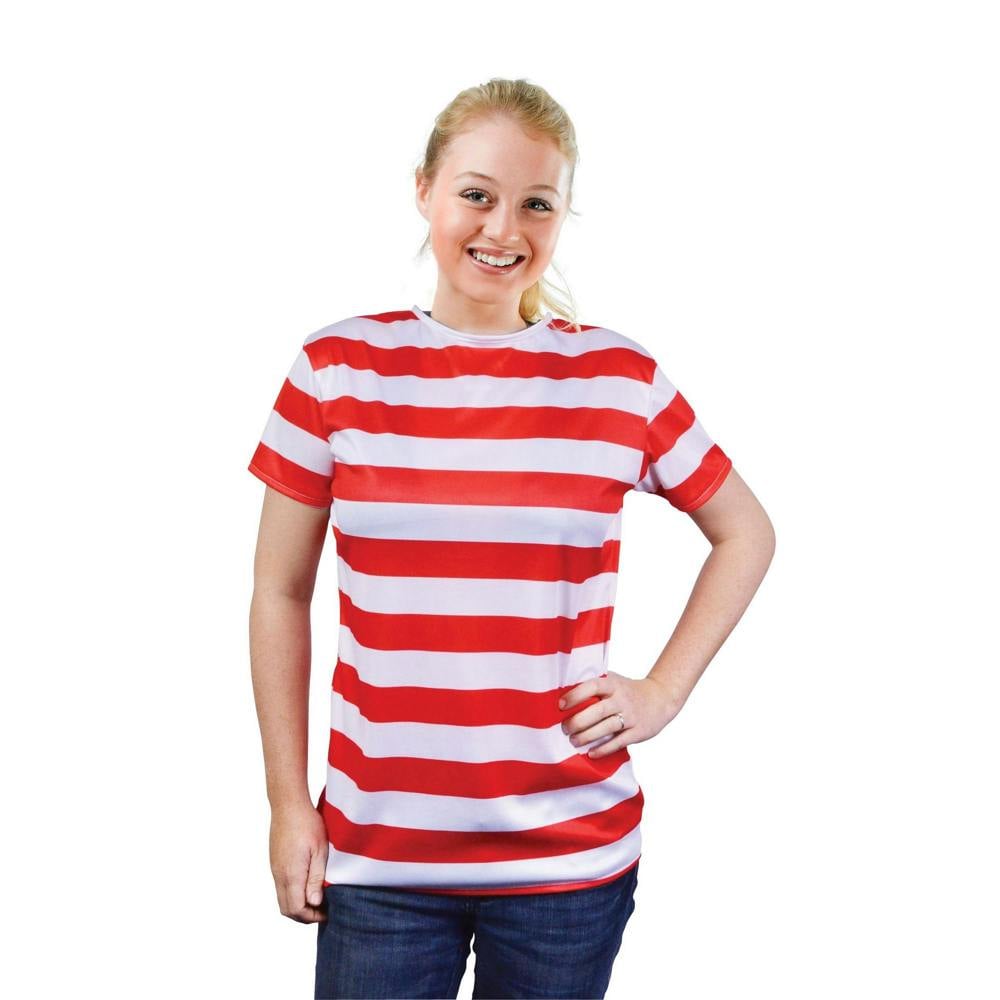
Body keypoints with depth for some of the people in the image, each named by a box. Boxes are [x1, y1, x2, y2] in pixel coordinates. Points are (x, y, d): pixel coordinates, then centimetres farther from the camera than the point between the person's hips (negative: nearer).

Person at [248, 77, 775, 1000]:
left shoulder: (621, 378, -3)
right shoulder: (337, 369, -3)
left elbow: (746, 534, 11)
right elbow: (280, 594, 2)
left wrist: (665, 690, 0)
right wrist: (288, 806, 2)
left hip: (572, 855, 1)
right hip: (377, 853, 0)